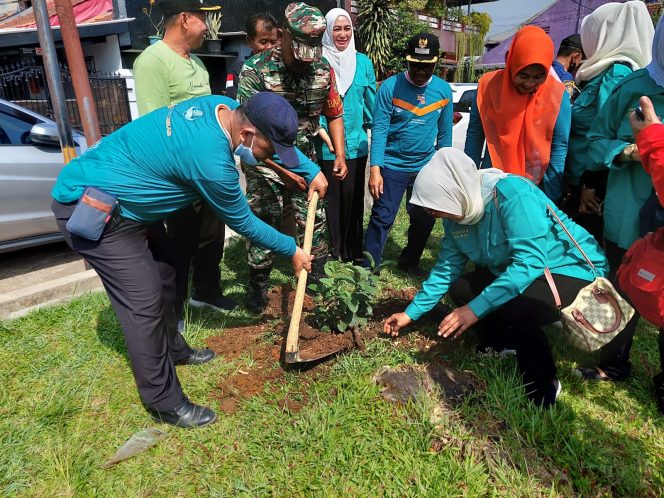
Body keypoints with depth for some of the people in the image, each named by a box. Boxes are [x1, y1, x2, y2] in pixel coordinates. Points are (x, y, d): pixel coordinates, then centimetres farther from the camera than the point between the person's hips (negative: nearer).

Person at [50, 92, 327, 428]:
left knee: (164, 272, 17)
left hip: (118, 196, 10)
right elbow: (243, 223, -16)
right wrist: (292, 251, -2)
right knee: (144, 301, -9)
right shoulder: (211, 161, -32)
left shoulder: (224, 107, -7)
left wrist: (312, 170, 13)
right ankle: (164, 402, 7)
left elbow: (277, 138, 13)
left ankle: (173, 350, 38)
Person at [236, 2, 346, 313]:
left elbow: (334, 114, 7)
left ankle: (318, 277, 28)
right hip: (266, 163, -3)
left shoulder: (323, 68, -5)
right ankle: (258, 285, 22)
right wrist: (282, 170, -23)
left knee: (314, 222, 7)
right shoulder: (255, 70, -17)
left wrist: (340, 154, -5)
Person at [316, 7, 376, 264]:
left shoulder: (363, 62, 7)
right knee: (332, 197, 4)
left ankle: (354, 251, 20)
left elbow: (370, 102, 13)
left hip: (356, 143, 3)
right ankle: (332, 251, 17)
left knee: (353, 197, 7)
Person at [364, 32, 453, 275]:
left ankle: (409, 262, 33)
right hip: (392, 165, -4)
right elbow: (379, 129, -13)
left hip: (426, 167, 5)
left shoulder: (444, 90, 2)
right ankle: (368, 269, 8)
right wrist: (375, 170, -21)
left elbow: (444, 133, 8)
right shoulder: (390, 86, -9)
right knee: (382, 218, -4)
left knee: (425, 219, 12)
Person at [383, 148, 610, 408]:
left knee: (513, 312, -32)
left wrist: (476, 309, -37)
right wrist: (410, 313, 4)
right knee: (460, 289, -2)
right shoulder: (456, 214, -4)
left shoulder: (511, 193, -29)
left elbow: (530, 261, -35)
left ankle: (543, 388, -3)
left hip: (575, 269, -8)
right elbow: (446, 269, 3)